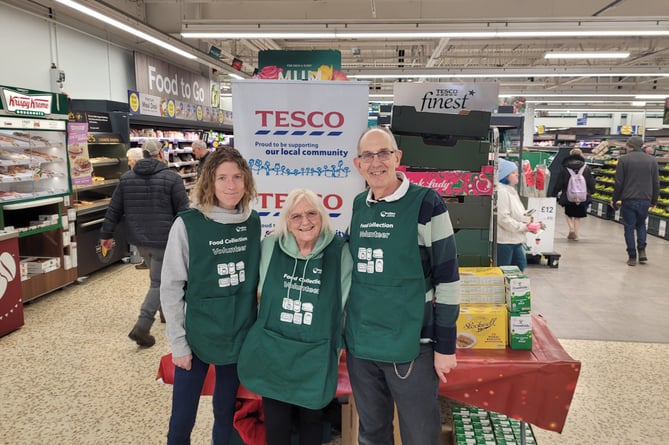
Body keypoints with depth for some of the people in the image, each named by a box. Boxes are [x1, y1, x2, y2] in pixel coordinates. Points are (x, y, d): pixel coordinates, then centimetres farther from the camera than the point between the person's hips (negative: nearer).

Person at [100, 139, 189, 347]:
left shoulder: (126, 178, 5)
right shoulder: (172, 178, -11)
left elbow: (114, 210, 7)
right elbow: (184, 211, -10)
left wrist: (106, 234, 15)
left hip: (139, 239, 6)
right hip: (164, 240, -6)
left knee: (158, 276, 24)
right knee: (159, 283, 0)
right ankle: (142, 327, -7)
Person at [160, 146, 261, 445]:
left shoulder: (253, 222, -2)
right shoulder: (188, 224, -13)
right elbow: (171, 288, -9)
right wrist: (178, 341, -9)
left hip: (240, 337, 3)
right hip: (197, 337, -2)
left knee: (226, 413, 19)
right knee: (182, 420, 10)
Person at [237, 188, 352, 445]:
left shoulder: (340, 253, -9)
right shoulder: (270, 247, -4)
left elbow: (344, 305, 0)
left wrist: (334, 348, 4)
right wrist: (267, 330, 12)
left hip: (315, 359, -1)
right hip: (272, 353, 1)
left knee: (310, 420, 19)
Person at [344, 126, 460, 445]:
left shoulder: (426, 203, -10)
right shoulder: (358, 205, 6)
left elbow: (447, 277, -10)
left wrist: (445, 345, -10)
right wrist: (343, 329, 16)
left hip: (411, 346, -5)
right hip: (359, 345, 5)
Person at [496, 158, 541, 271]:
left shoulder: (512, 190, 14)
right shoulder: (501, 192, -19)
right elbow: (503, 218, -25)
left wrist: (527, 221, 4)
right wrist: (524, 227, -19)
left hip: (515, 240, 10)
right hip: (504, 240, -10)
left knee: (520, 265, 16)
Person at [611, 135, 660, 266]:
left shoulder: (624, 159, -4)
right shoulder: (652, 160, 6)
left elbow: (619, 183, -6)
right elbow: (656, 183, 8)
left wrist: (614, 199, 4)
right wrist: (654, 201, 18)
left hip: (628, 200, -3)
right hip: (645, 200, 3)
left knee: (629, 227, 5)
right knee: (641, 224, 22)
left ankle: (632, 256, 5)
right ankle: (642, 250, 5)